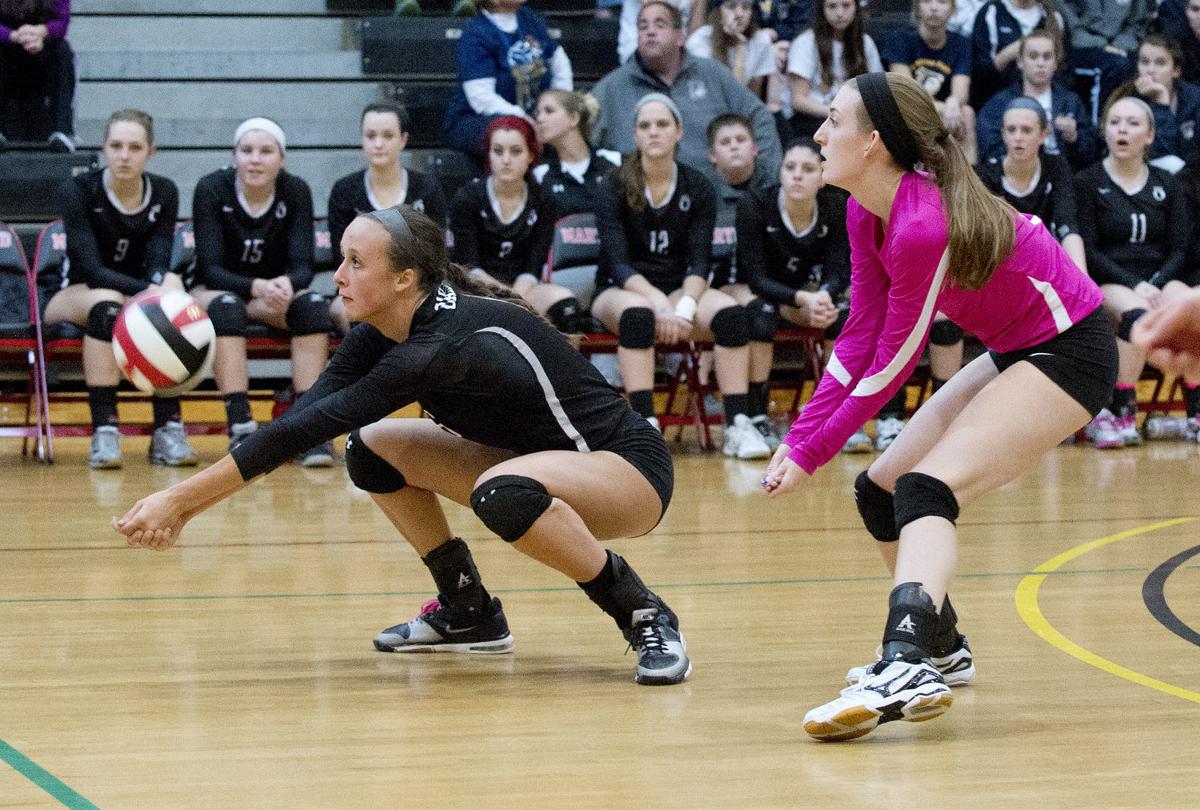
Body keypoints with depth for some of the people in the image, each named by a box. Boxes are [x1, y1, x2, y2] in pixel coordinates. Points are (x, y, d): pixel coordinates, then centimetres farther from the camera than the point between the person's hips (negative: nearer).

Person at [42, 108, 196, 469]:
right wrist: (152, 291, -40)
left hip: (139, 299, 3)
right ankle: (103, 432, -41)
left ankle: (168, 429, -32)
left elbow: (158, 264, -14)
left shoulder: (164, 193, -4)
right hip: (73, 297, -3)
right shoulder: (78, 191, -16)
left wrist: (164, 290, -39)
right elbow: (93, 271, -25)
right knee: (106, 302, -38)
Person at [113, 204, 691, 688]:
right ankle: (470, 612, 15)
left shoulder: (446, 344, -30)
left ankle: (645, 616, -21)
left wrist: (183, 496, -31)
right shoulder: (385, 330, -4)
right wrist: (186, 504, -21)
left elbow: (313, 426, -32)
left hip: (631, 470, -9)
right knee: (374, 449, 4)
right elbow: (304, 417, -10)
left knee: (503, 494, -39)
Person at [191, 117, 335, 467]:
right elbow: (211, 269, -20)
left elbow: (303, 266, -14)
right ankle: (240, 426, -44)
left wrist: (286, 284, -39)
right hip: (217, 291, -2)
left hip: (275, 292, 2)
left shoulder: (295, 192, -9)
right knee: (226, 306, -37)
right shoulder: (211, 189, -15)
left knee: (313, 305, -30)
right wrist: (257, 287, -40)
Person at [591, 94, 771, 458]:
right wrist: (659, 303, -31)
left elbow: (699, 261, -4)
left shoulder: (699, 188, 2)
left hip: (680, 289, 3)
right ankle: (644, 426, -42)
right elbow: (617, 263, -15)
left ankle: (738, 425, -30)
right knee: (638, 314, -39)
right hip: (619, 291, -3)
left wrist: (685, 305, -24)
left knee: (730, 312, -28)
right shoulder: (614, 189, -6)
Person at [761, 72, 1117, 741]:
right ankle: (941, 646, 28)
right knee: (880, 489, 11)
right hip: (1016, 350, 10)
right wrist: (801, 435, -6)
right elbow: (861, 335, 1)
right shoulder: (867, 210, -3)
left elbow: (892, 363, -20)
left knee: (927, 488, -27)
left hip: (1069, 352, -10)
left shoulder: (923, 224, -29)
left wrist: (812, 453, -13)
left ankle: (907, 669, -46)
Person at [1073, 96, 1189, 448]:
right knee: (1137, 314, -38)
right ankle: (1119, 412, -33)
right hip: (1108, 283, -3)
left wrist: (1155, 284, -12)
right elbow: (1087, 251, -3)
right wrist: (1133, 285, -17)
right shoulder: (1087, 182, 5)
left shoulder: (1166, 184, 15)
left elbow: (1179, 248, 9)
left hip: (1159, 281, 3)